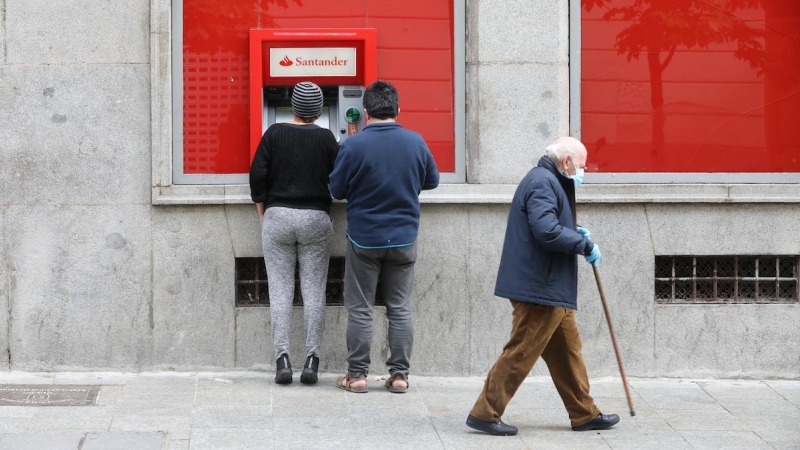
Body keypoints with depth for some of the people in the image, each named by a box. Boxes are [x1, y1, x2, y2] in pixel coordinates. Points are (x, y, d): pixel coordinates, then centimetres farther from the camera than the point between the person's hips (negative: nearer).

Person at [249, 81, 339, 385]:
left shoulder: (275, 134, -1)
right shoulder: (326, 139, -2)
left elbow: (257, 175, -3)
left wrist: (263, 214, 9)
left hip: (278, 216, 0)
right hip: (316, 218, 0)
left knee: (280, 291, 2)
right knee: (313, 292, 2)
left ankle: (282, 358, -5)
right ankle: (312, 359, -3)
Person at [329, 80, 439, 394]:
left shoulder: (354, 145, -15)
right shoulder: (415, 142, -6)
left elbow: (336, 189, -6)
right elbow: (432, 180, 10)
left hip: (364, 238, -2)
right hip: (403, 238, 2)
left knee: (360, 310, 7)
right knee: (400, 309, 9)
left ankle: (357, 375, 9)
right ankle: (399, 375, 11)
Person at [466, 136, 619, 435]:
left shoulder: (548, 181, 18)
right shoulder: (543, 183, -15)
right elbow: (546, 231, -27)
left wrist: (575, 232, 9)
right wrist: (584, 244, -15)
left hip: (551, 289, 11)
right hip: (539, 288, -11)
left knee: (567, 350, 15)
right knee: (521, 353, -6)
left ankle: (585, 414, 23)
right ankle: (485, 413, -1)